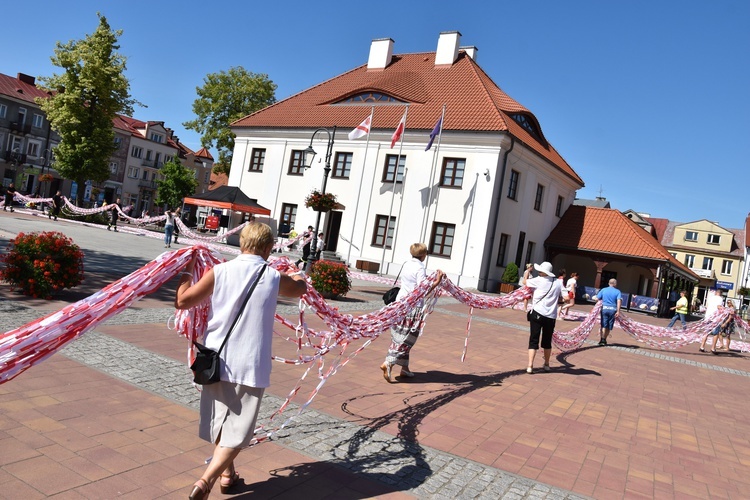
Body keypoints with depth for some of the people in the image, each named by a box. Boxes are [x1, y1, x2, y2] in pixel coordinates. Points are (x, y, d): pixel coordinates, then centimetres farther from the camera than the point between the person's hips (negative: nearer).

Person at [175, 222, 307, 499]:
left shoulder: (219, 271, -6)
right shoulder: (274, 278, -5)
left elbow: (182, 301, -1)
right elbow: (301, 288, 18)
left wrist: (185, 273, 16)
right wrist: (296, 275, 41)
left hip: (217, 360, 3)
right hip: (250, 365, -3)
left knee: (220, 421, 22)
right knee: (237, 430, 6)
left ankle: (227, 473, 39)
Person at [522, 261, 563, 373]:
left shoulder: (539, 280, -6)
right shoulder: (558, 283, 3)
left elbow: (524, 282, 8)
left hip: (537, 314, -3)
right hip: (551, 316, 3)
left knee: (533, 340, 1)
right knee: (547, 341, 19)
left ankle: (530, 366, -7)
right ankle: (546, 365, 32)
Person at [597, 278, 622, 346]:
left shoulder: (603, 290, 8)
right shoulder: (618, 291, 3)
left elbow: (598, 299, 2)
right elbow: (619, 301, -9)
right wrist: (618, 311, -13)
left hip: (604, 308, 0)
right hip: (613, 309, 0)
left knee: (603, 325, 1)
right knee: (609, 327, 11)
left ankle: (602, 340, -9)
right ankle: (604, 339, 20)